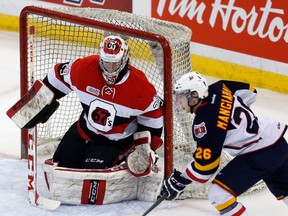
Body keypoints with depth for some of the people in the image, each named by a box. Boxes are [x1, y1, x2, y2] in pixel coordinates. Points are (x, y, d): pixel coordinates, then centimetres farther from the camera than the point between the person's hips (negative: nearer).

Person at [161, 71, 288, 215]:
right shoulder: (217, 89, 0)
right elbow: (249, 91, 18)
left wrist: (179, 181, -9)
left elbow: (205, 162, -19)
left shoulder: (205, 120, -21)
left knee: (218, 194, -9)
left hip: (260, 154, -9)